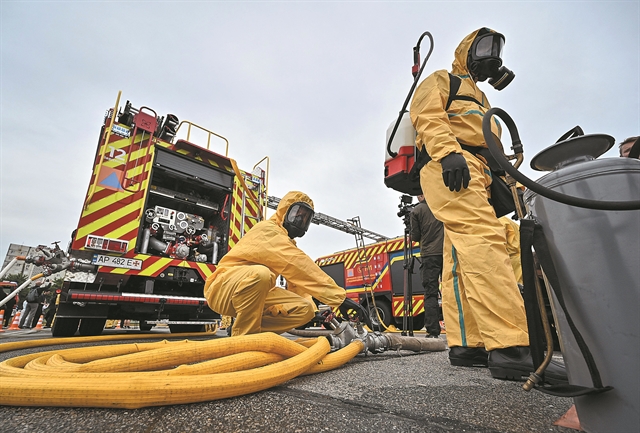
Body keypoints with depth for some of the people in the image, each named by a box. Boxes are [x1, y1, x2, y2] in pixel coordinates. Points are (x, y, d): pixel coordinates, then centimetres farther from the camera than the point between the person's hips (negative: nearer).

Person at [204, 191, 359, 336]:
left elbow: (297, 282, 7)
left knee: (305, 309, -8)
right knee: (260, 274, -39)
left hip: (259, 294, 8)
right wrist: (339, 296, -30)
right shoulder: (267, 229, -17)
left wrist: (314, 309, -7)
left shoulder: (288, 243, 13)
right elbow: (299, 266, -29)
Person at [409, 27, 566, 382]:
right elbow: (427, 115, -5)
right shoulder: (442, 80, 17)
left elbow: (489, 148, 36)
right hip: (450, 168, -9)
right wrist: (448, 152, -22)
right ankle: (509, 348, -33)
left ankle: (465, 345, -3)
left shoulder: (480, 100, 41)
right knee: (483, 240, -27)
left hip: (475, 176, 9)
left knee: (461, 259, -2)